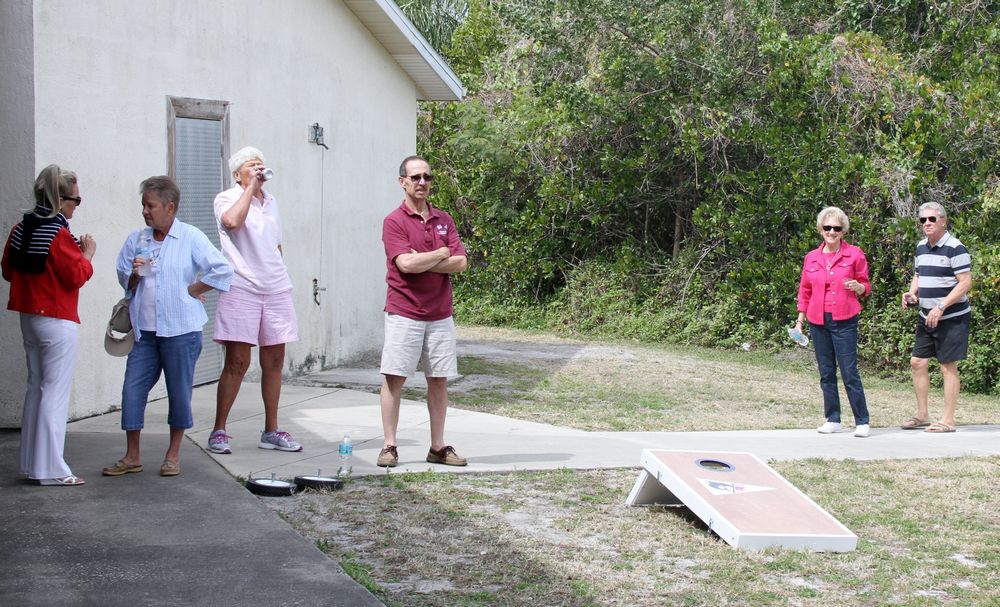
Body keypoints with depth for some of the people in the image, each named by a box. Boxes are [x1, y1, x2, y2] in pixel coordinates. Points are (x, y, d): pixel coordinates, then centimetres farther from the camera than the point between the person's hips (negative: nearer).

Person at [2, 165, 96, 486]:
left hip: (29, 318, 9)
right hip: (58, 321, -8)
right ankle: (50, 469, -2)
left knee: (35, 388, 15)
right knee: (56, 392, -4)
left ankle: (31, 462, 21)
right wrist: (86, 255, 1)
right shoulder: (59, 235, -17)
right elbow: (76, 277, -16)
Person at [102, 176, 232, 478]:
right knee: (132, 390, 1)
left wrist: (192, 290, -6)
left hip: (180, 330, -4)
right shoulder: (136, 240, 9)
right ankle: (132, 456, 13)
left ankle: (173, 455, 19)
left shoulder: (191, 238, -3)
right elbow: (125, 283, 16)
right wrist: (134, 275, -5)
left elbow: (223, 271, -8)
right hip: (145, 330, 4)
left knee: (179, 392, 4)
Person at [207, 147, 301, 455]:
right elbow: (232, 221, -24)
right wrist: (250, 186, -15)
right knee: (237, 362, -7)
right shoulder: (227, 198, 0)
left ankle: (271, 431, 17)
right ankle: (218, 431, 2)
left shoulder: (271, 201, 19)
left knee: (274, 361, 8)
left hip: (276, 290, 6)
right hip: (241, 288, -6)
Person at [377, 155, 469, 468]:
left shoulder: (444, 220, 12)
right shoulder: (394, 221, -4)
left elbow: (460, 262, 1)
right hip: (404, 313, -4)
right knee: (394, 378, -3)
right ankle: (389, 446, 4)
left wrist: (422, 262, -10)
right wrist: (441, 254, -4)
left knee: (439, 380, 6)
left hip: (440, 315, 5)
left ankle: (438, 447, 13)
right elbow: (405, 263, -18)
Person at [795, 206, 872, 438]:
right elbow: (805, 291, 15)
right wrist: (799, 320, 13)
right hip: (818, 322, 4)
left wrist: (857, 287, -17)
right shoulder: (811, 258, 9)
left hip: (845, 321, -4)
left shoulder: (854, 254, 0)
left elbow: (866, 287, 6)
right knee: (826, 373, 8)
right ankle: (833, 420, 16)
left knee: (850, 372, -7)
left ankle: (862, 421, 1)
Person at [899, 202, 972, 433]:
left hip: (952, 317, -8)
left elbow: (965, 282, -18)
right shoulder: (921, 247, 11)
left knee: (948, 367, -3)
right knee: (918, 363, 8)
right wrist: (911, 293, 2)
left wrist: (941, 308, -23)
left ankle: (948, 421, 4)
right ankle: (922, 415, 19)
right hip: (927, 317, 8)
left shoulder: (955, 248, -14)